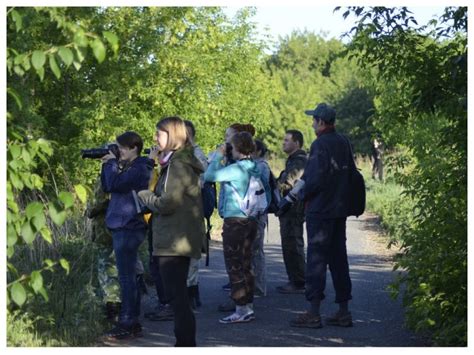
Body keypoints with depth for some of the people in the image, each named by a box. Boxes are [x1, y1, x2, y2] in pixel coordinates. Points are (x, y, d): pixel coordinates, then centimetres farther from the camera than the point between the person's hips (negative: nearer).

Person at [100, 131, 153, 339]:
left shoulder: (140, 168, -13)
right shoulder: (128, 167, 18)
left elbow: (114, 184, -22)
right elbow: (107, 188, 20)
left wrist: (111, 163, -8)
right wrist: (107, 164, 9)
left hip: (128, 229, -10)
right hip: (123, 227, 10)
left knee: (126, 277, -8)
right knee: (128, 277, 13)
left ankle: (127, 324, -6)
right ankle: (133, 323, 19)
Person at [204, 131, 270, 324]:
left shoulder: (236, 169, -18)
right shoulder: (255, 169, 7)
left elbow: (209, 175, -20)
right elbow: (267, 191, 16)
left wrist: (218, 156, -9)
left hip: (234, 220, -8)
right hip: (251, 220, 8)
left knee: (234, 266, -4)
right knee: (245, 265, 15)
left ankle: (242, 309, -5)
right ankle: (248, 306, 19)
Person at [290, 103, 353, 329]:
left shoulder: (320, 145, -15)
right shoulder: (344, 143, 11)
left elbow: (314, 178, -20)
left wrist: (304, 194, -2)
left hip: (320, 210, -8)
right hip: (340, 209, 8)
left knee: (316, 259, -4)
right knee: (339, 258, 12)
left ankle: (313, 313, -4)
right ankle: (343, 311, 15)